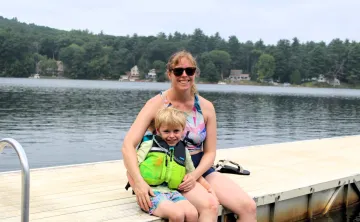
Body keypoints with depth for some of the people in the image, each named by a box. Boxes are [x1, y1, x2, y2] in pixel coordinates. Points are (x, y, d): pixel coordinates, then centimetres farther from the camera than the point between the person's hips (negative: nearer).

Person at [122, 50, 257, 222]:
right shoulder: (157, 104, -10)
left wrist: (195, 175, -16)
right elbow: (128, 145, -19)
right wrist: (138, 182, -34)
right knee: (210, 205, -32)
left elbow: (210, 152, 4)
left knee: (249, 207, -12)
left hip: (200, 170, 5)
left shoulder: (206, 107, 1)